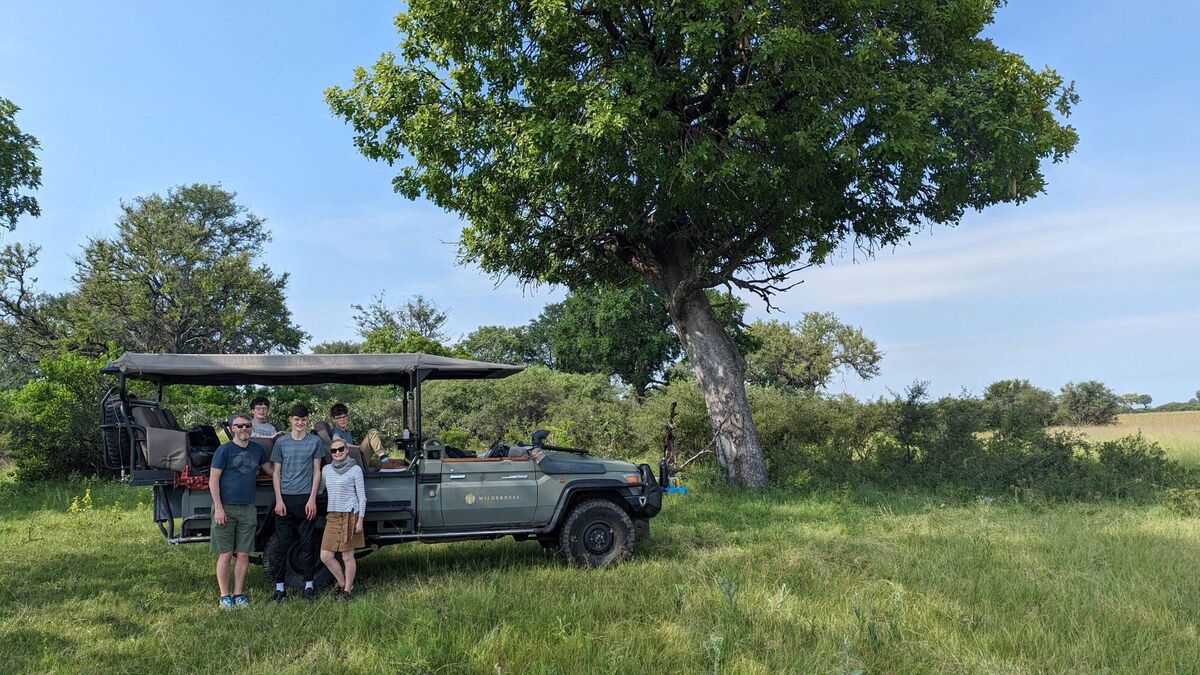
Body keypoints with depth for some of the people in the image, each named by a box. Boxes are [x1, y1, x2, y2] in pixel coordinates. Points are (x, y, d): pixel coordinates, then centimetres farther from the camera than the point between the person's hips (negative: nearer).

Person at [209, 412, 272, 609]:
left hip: (248, 509, 4)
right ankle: (224, 596, 11)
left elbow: (270, 469, 24)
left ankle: (239, 594, 15)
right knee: (225, 554, 2)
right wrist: (218, 507, -13)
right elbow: (213, 480, -6)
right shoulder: (224, 450, -4)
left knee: (244, 554, 6)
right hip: (226, 508, -4)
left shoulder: (257, 449, 10)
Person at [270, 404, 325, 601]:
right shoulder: (281, 442, 7)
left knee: (307, 543, 3)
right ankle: (280, 586, 8)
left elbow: (316, 472, 4)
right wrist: (279, 500, -2)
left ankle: (309, 584, 11)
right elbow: (276, 473, 7)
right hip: (285, 498, 1)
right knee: (283, 543, 2)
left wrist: (312, 499, -4)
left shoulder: (315, 441, 5)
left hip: (306, 498, -1)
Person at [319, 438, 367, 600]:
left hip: (350, 516, -5)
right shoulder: (326, 469, 9)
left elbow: (362, 497, -4)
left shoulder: (355, 469, -4)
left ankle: (347, 590, 16)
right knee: (325, 556, 3)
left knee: (347, 557, 1)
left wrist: (360, 520, -8)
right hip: (332, 516, 5)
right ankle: (342, 583, 23)